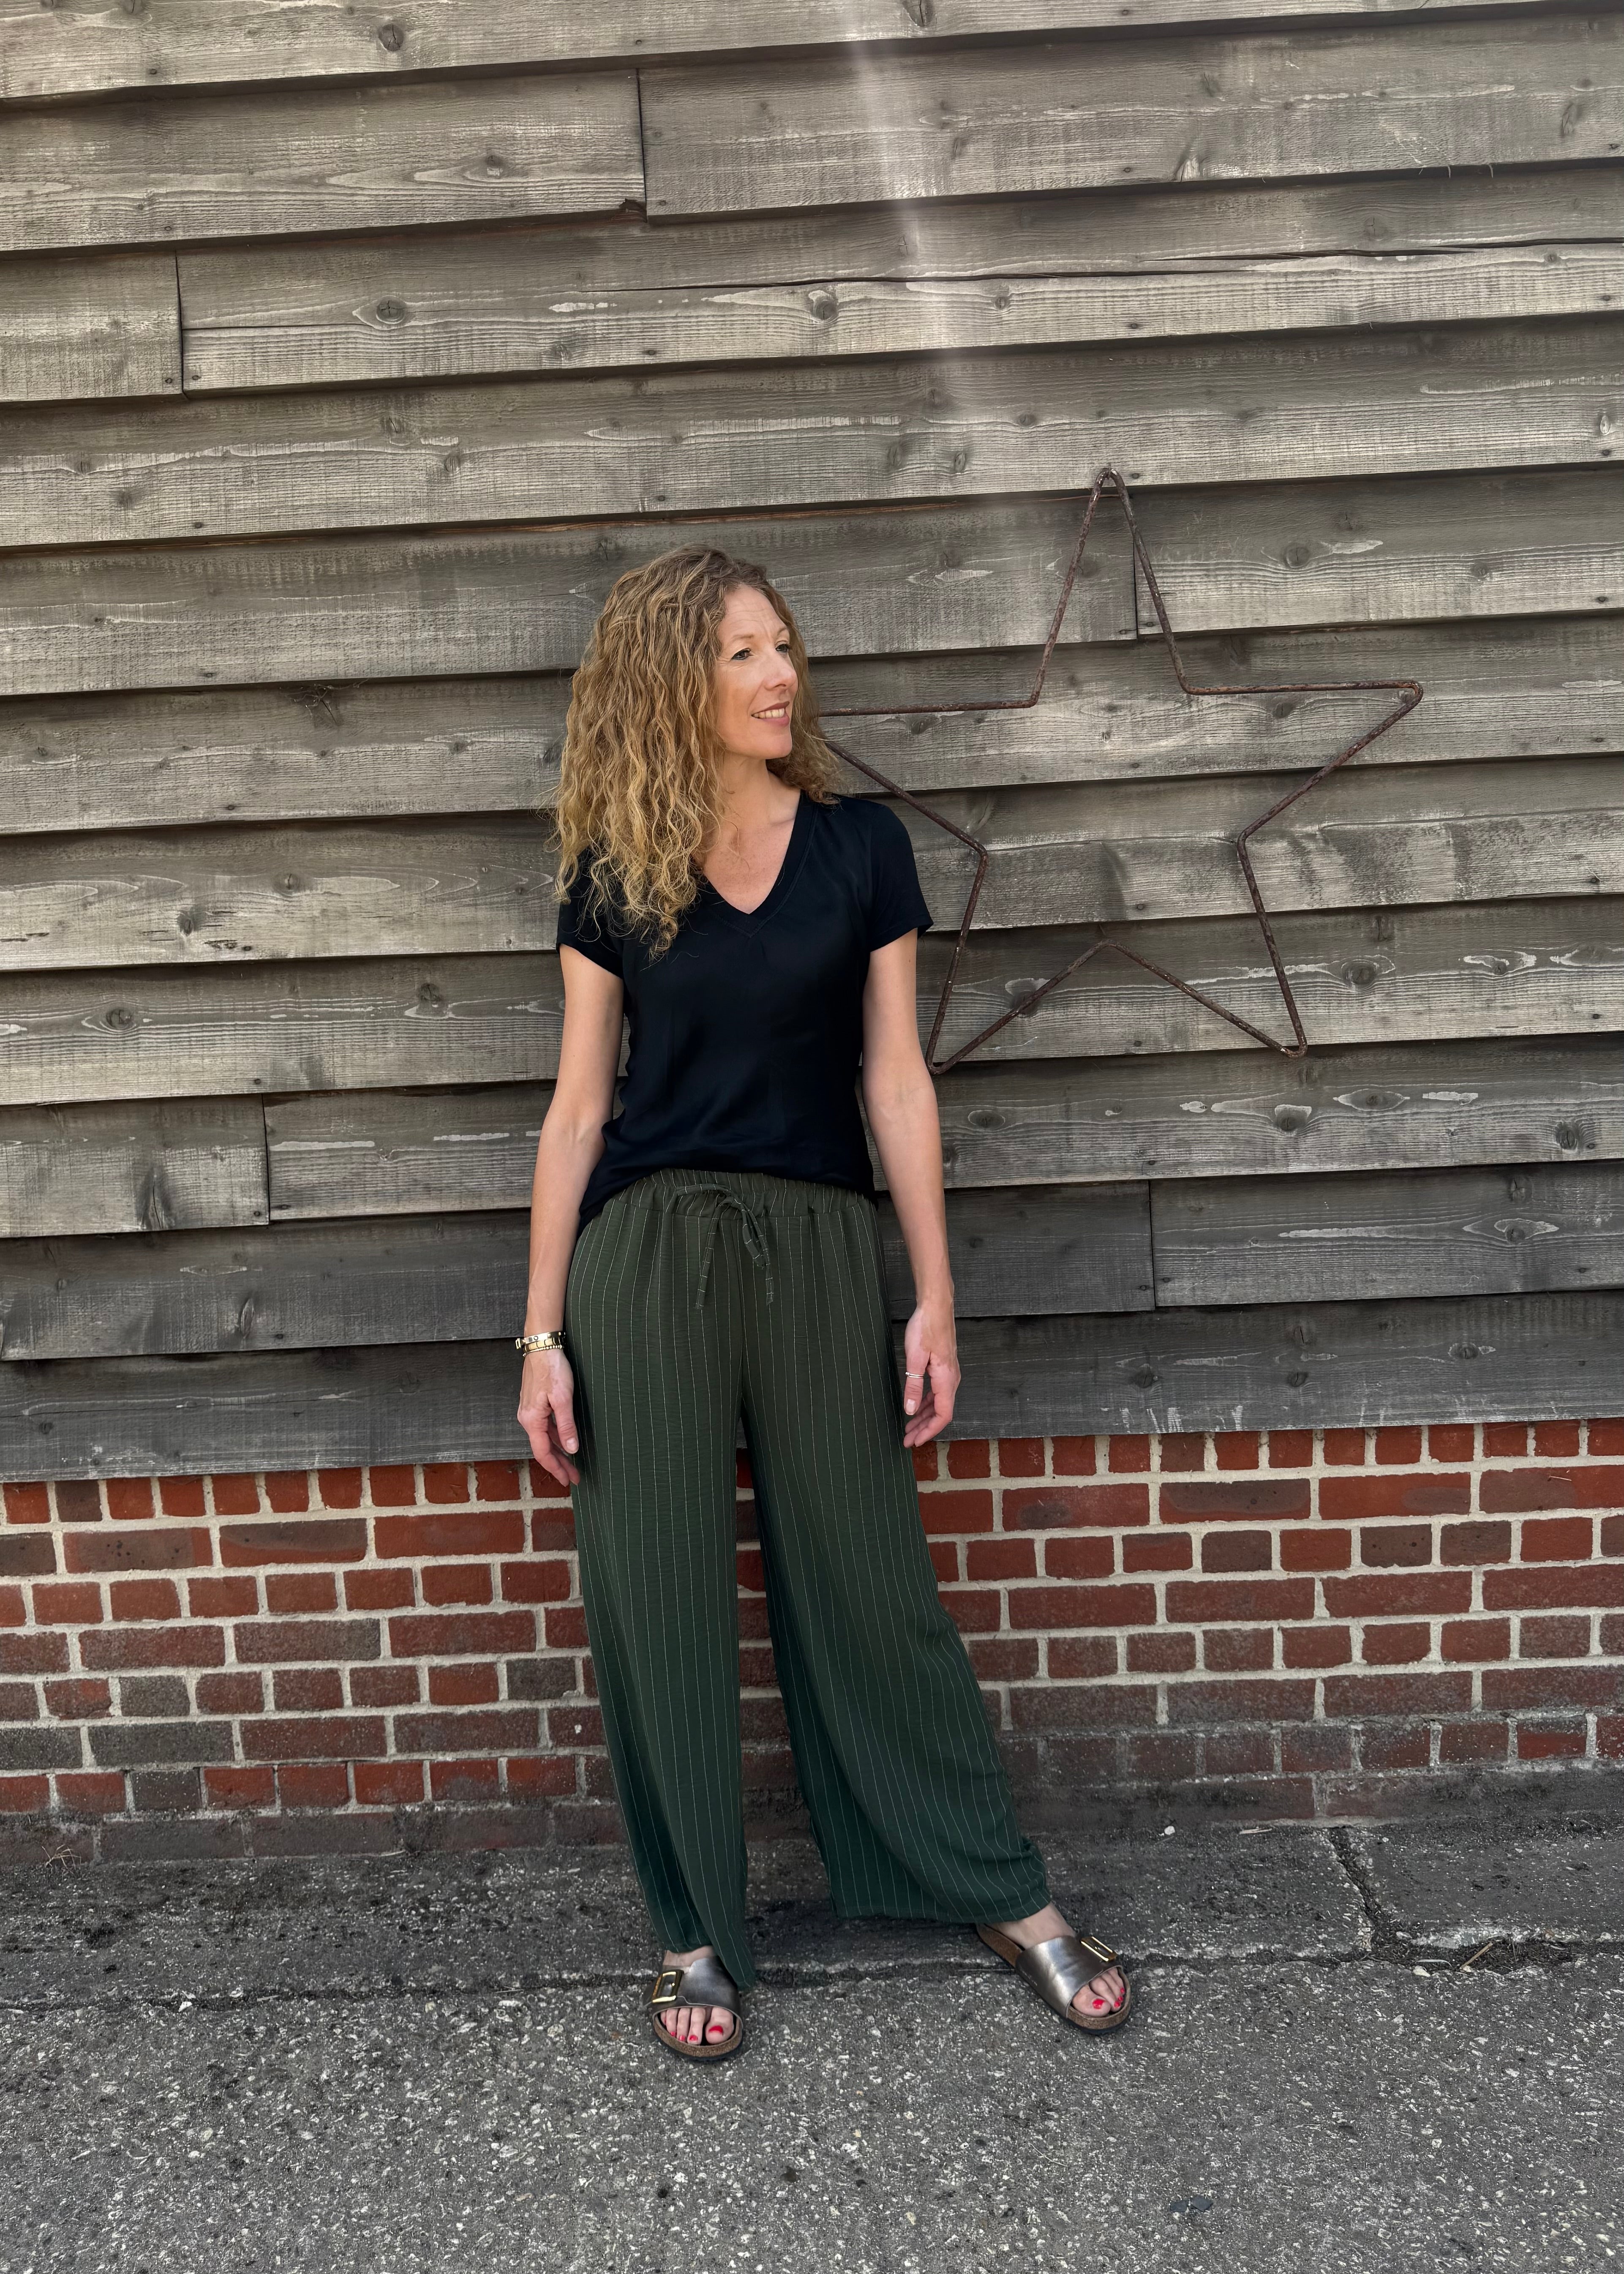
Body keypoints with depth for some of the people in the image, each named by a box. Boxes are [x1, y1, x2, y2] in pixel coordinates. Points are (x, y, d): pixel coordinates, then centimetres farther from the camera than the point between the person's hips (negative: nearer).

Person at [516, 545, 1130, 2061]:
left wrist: (935, 1301, 0)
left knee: (866, 1582, 7)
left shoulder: (860, 846, 3)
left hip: (824, 1245, 0)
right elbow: (578, 1107, 4)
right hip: (646, 1251, 1)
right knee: (657, 1597, 6)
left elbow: (896, 1082, 3)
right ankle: (697, 1935, 25)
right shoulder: (610, 877, 4)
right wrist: (543, 1333, 2)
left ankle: (1003, 1895, 26)